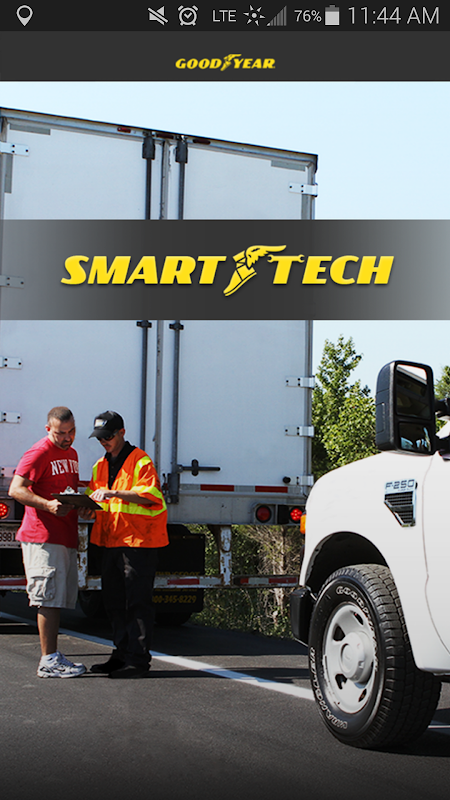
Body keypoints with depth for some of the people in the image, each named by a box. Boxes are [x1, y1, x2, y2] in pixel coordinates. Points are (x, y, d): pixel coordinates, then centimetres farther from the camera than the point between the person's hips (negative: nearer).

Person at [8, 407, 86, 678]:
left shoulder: (71, 453, 20)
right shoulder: (39, 453, -8)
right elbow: (16, 489, -16)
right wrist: (48, 505, -28)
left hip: (65, 538, 9)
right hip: (43, 537, -9)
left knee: (59, 599, 11)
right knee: (49, 599, -8)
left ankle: (54, 656, 17)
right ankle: (49, 661, -5)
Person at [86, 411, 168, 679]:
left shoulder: (140, 461, -7)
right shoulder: (101, 466, 18)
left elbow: (150, 494, -19)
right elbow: (95, 494, 21)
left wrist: (114, 493, -27)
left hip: (139, 541, -8)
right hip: (111, 541, 8)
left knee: (137, 601, -6)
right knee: (114, 600, 12)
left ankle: (138, 660, -3)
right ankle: (122, 655, 21)